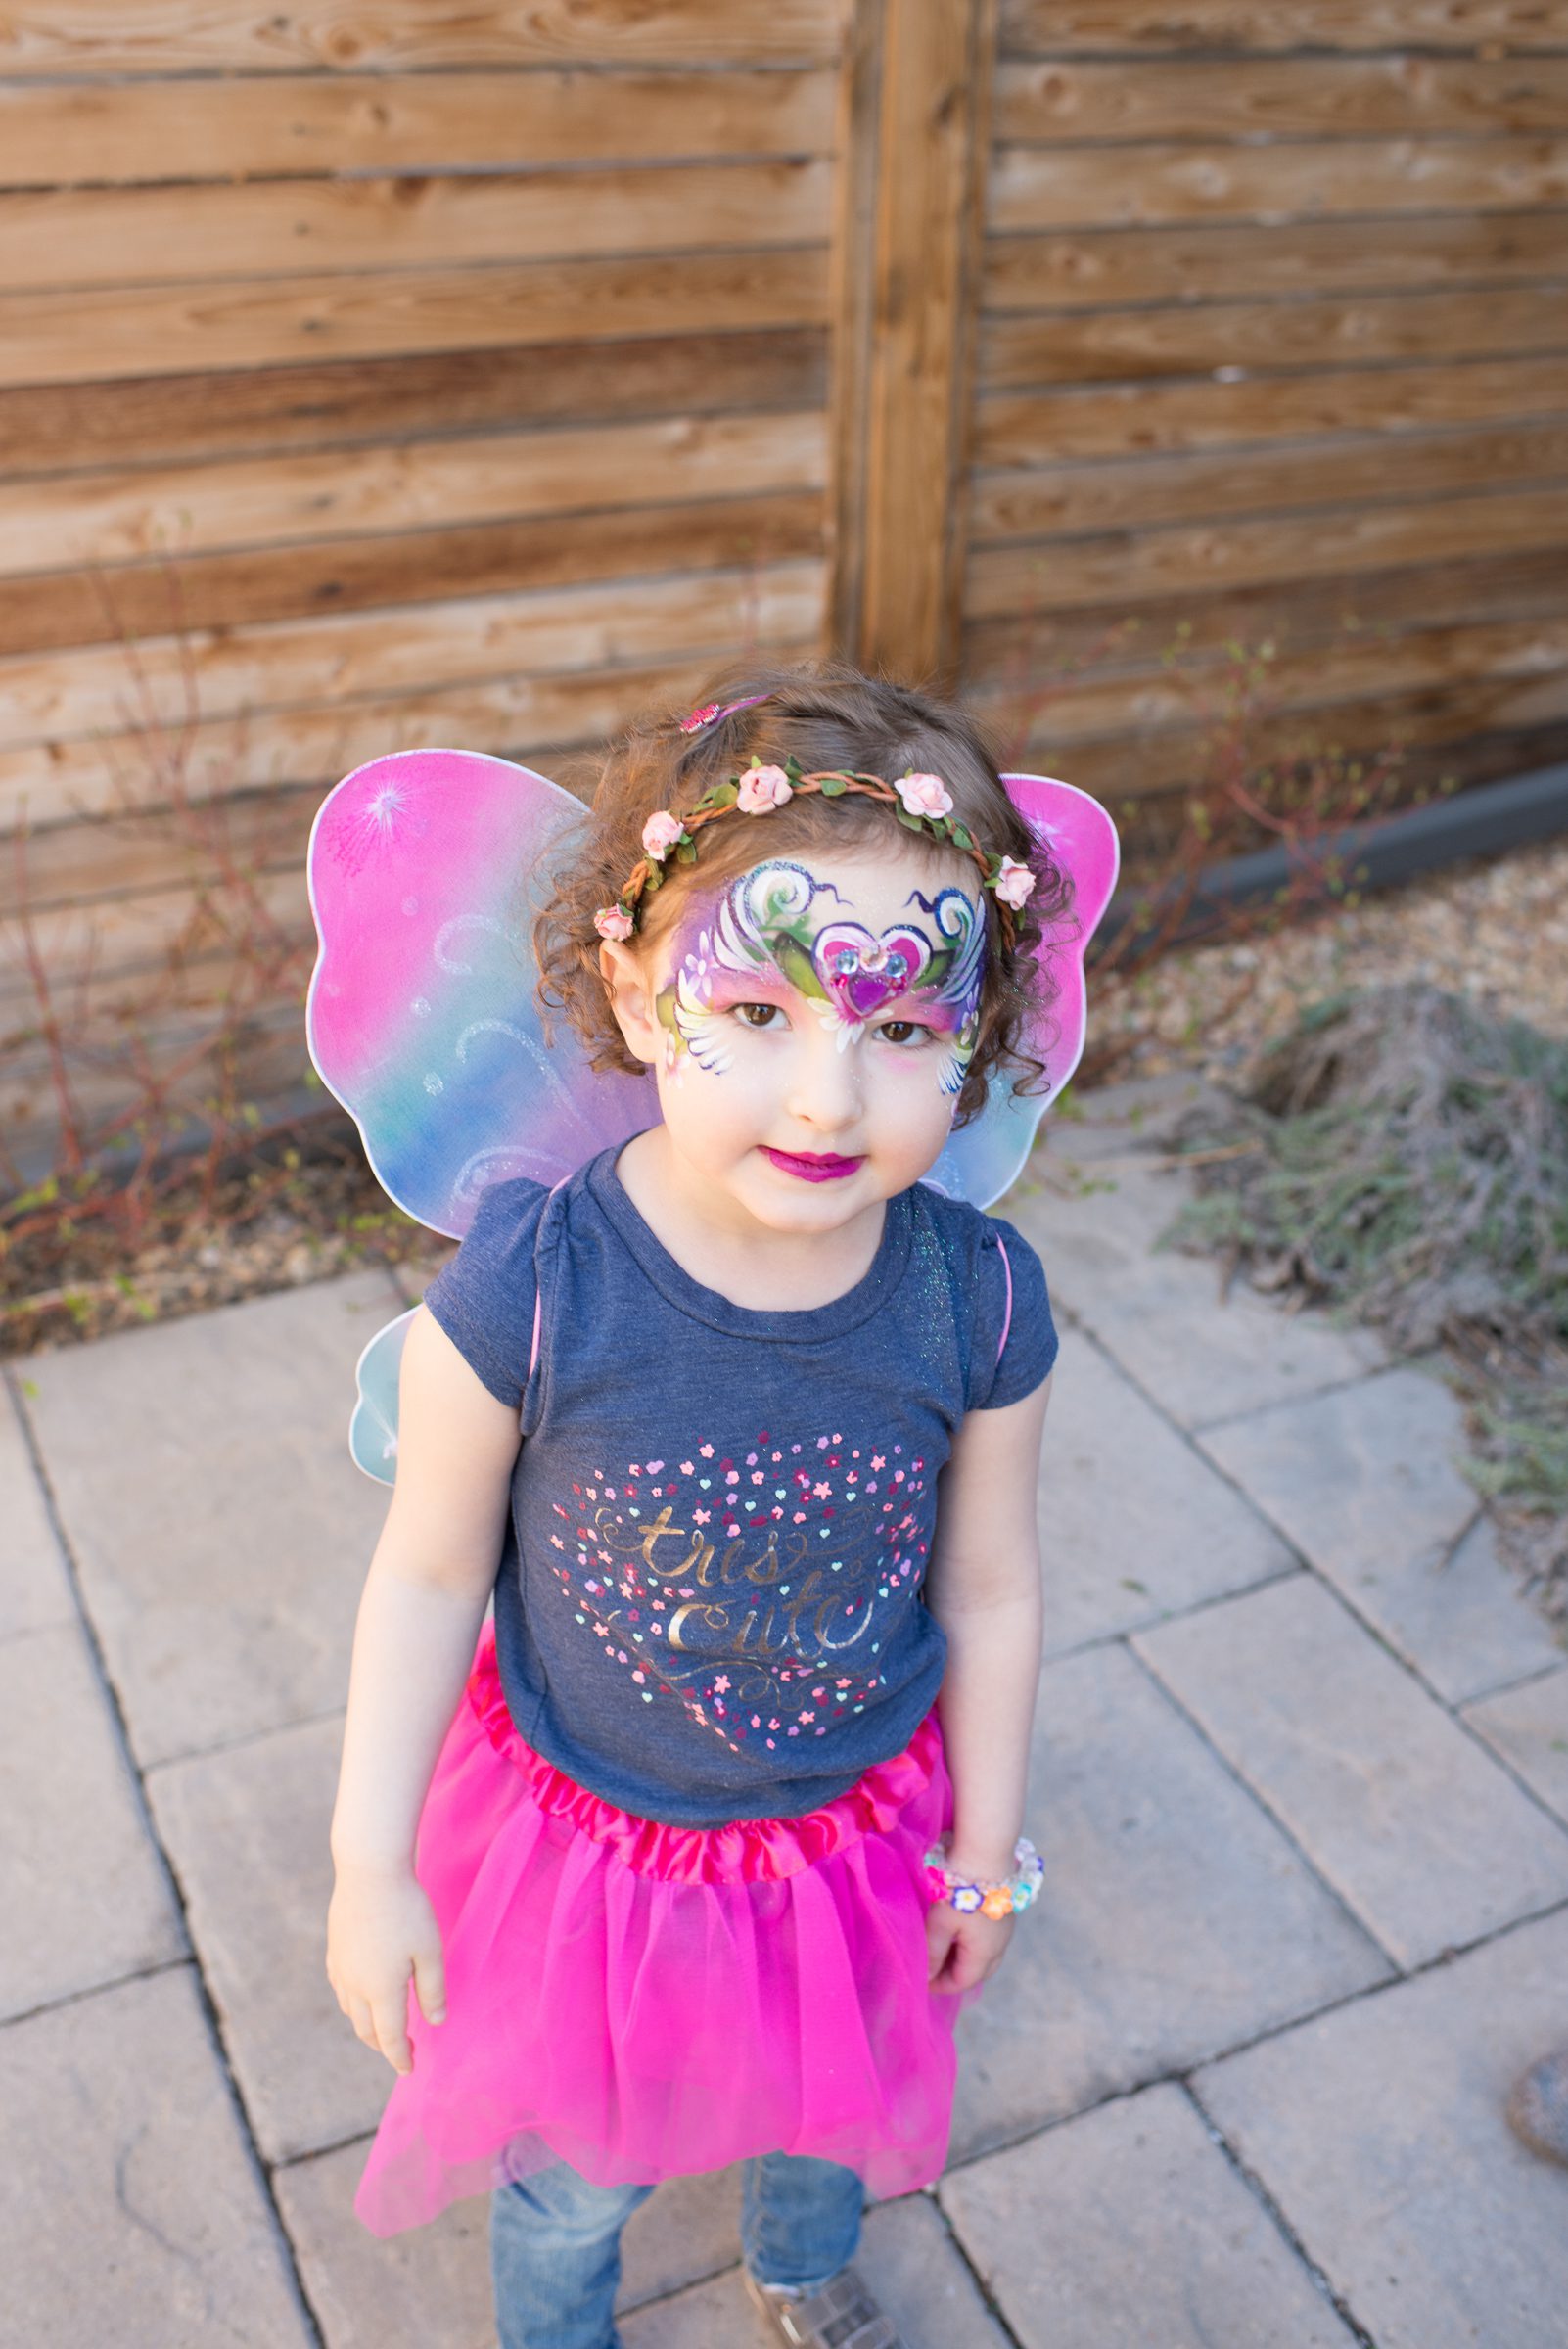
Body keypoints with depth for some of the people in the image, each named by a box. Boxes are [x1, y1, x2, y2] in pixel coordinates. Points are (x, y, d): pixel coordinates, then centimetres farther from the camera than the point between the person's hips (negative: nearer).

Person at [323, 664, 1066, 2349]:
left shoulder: (980, 1297, -25)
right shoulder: (526, 1294, -32)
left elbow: (986, 1590, -9)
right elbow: (429, 1576, -16)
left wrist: (987, 1845, 3)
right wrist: (369, 1864, -8)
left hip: (861, 1827, 2)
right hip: (586, 1831, -2)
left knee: (839, 2101, 32)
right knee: (577, 2166, 26)